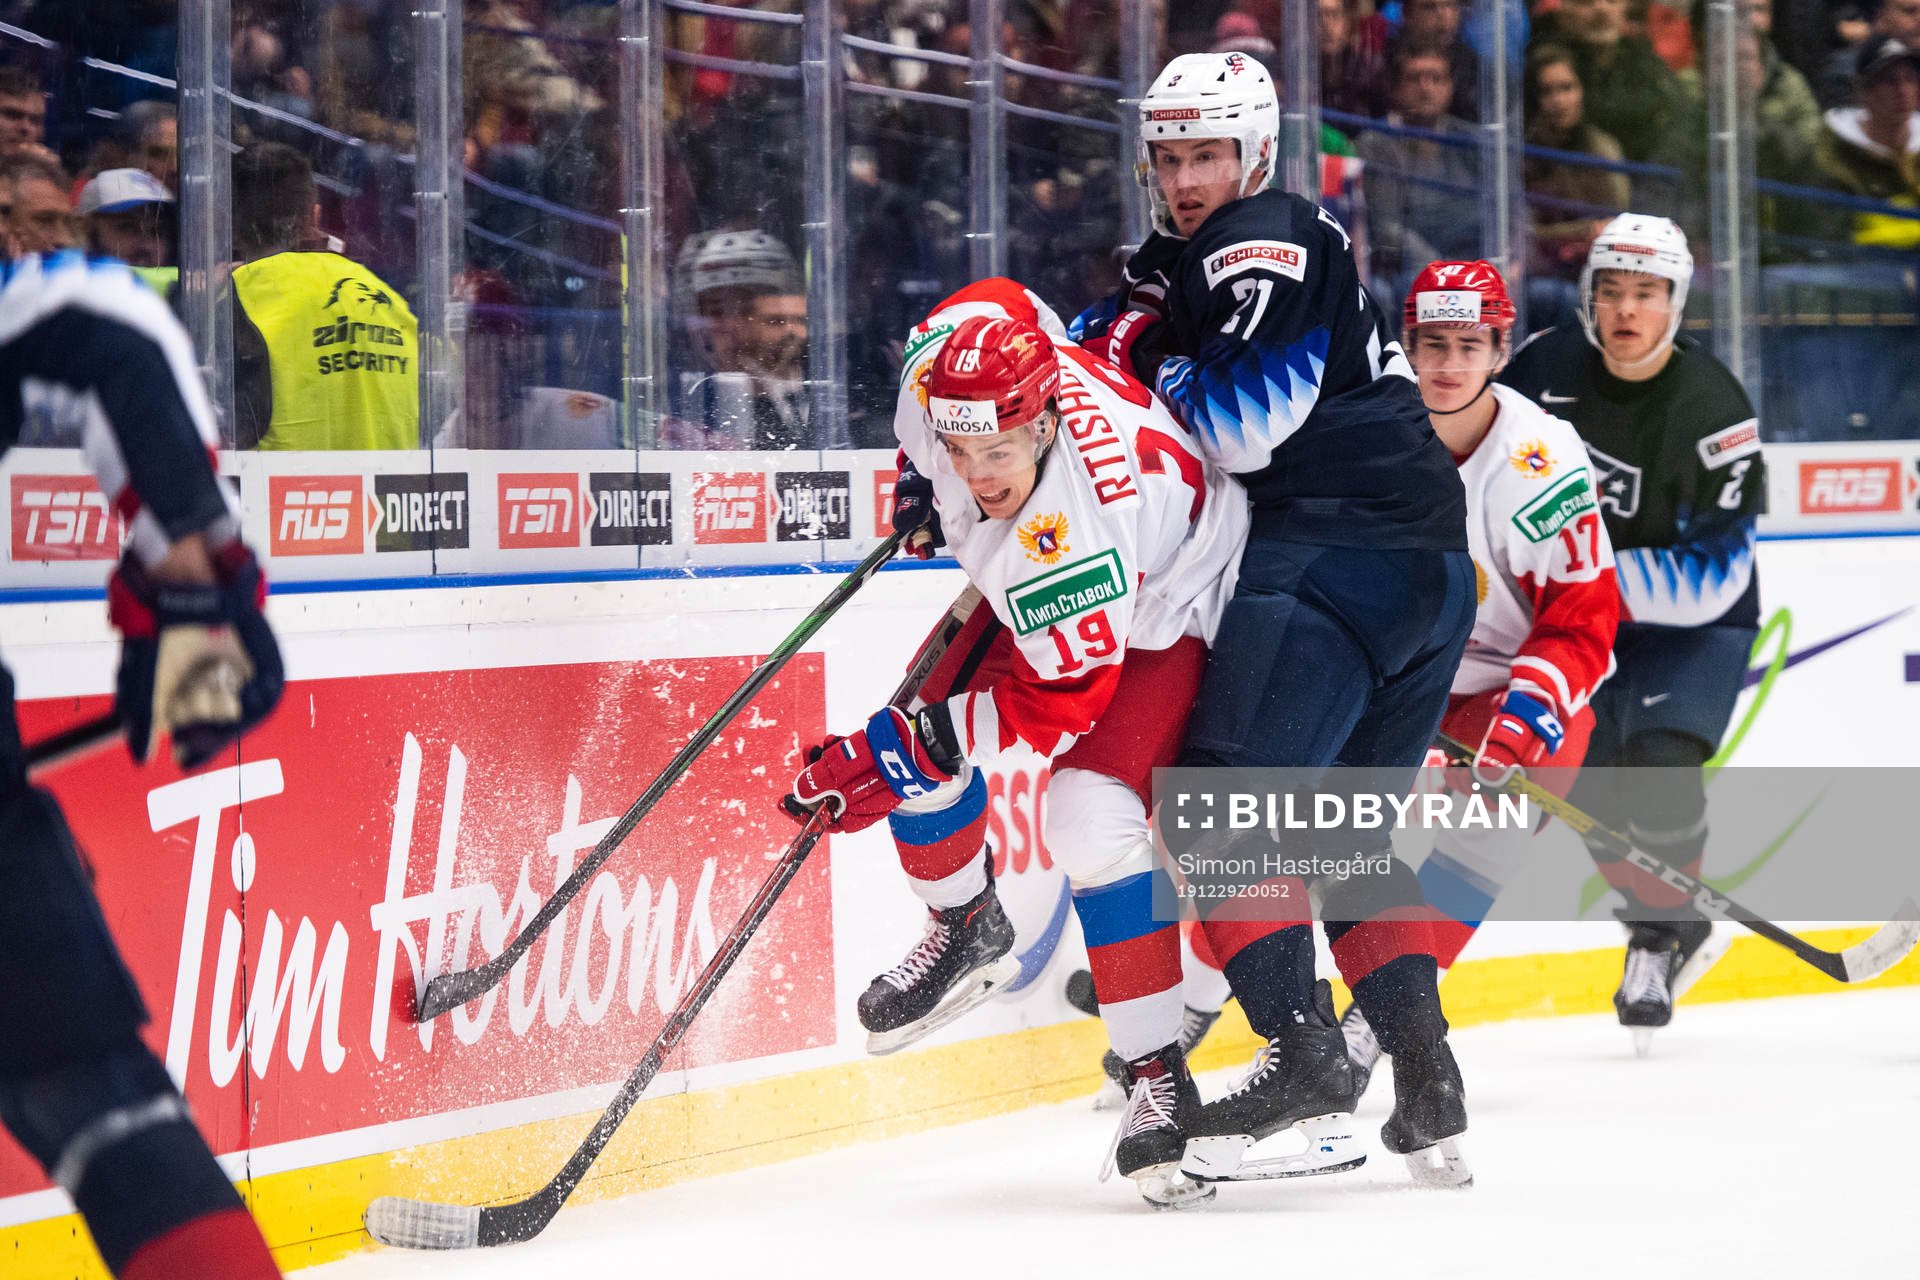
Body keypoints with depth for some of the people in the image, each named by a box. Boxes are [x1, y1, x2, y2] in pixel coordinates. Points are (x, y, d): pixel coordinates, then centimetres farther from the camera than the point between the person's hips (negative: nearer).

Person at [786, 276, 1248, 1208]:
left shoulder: (1077, 523, -42)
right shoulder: (944, 362, -26)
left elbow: (1056, 704, -33)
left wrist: (895, 756, -35)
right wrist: (924, 478, 5)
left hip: (1169, 615, -8)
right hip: (1041, 599, 8)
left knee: (1091, 815, -24)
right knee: (921, 748, -2)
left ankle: (1160, 1079, -15)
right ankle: (965, 931, 27)